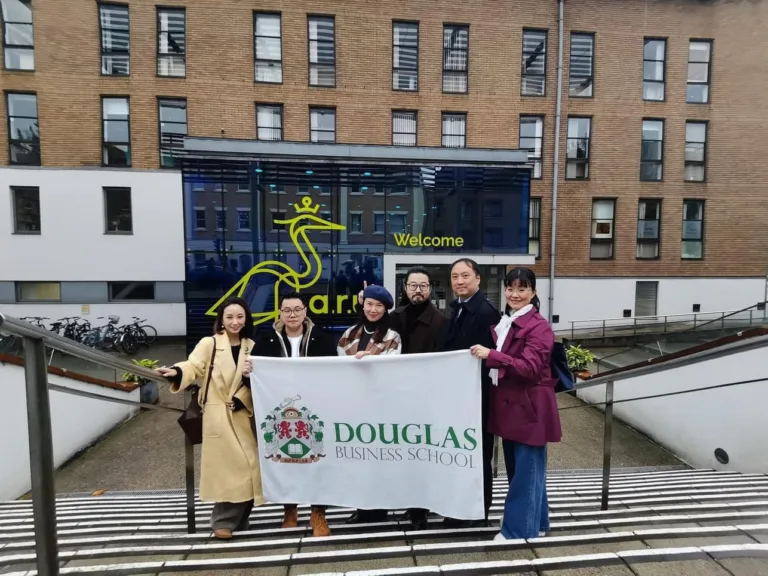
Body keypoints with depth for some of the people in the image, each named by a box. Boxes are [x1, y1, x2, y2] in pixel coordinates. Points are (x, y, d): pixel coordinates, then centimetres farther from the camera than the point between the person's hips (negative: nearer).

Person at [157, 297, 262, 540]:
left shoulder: (251, 346, 8)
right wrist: (176, 372, -36)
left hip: (243, 414, 4)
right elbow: (193, 366, -16)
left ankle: (238, 519, 24)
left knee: (247, 466, 6)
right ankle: (223, 521, 15)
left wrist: (242, 398, -9)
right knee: (228, 466, -3)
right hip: (218, 415, -3)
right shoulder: (209, 344, -2)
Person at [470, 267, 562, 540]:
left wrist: (491, 355, -32)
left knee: (526, 470, 4)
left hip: (529, 407, -8)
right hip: (508, 404, 8)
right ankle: (535, 523, 36)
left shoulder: (539, 326, -14)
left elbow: (530, 367, -25)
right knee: (518, 469, 19)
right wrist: (486, 356, 2)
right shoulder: (502, 322, 11)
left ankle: (519, 528, 19)